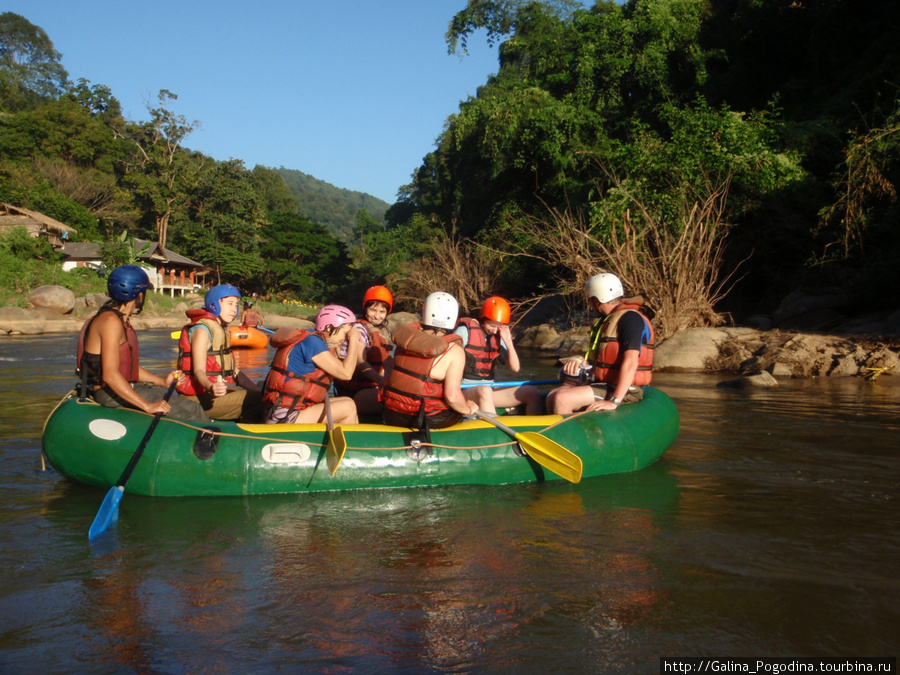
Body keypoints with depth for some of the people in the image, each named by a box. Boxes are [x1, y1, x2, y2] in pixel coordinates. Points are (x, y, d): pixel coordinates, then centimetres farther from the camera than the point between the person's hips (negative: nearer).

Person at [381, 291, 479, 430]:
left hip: (393, 417, 5)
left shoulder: (406, 338, 2)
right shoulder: (454, 351, -13)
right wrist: (468, 410, 0)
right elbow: (452, 395, -20)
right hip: (429, 420, -4)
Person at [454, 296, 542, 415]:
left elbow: (515, 368, 6)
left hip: (489, 390, 6)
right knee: (484, 390, -40)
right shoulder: (465, 330, -5)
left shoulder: (498, 337, 11)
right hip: (465, 390, -6)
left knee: (532, 392, -8)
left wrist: (508, 341, -4)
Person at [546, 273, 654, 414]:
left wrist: (614, 402, -30)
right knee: (552, 397, -3)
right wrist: (579, 360, 4)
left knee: (561, 399, -22)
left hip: (623, 391, -10)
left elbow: (630, 362, -25)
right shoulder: (606, 320, 17)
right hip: (602, 385, 10)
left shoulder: (630, 319, -15)